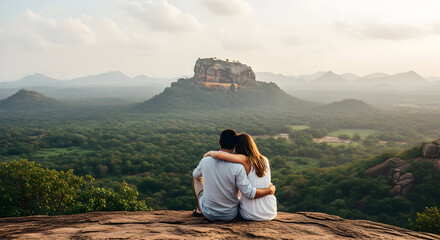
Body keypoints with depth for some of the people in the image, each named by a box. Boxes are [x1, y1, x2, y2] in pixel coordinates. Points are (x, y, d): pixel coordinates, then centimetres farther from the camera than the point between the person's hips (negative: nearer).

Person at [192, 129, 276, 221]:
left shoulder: (205, 161, -15)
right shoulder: (237, 167, -25)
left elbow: (196, 175, 8)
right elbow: (249, 194, -20)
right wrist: (269, 190, -4)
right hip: (230, 215, -1)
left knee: (196, 179, 25)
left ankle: (199, 210, 41)